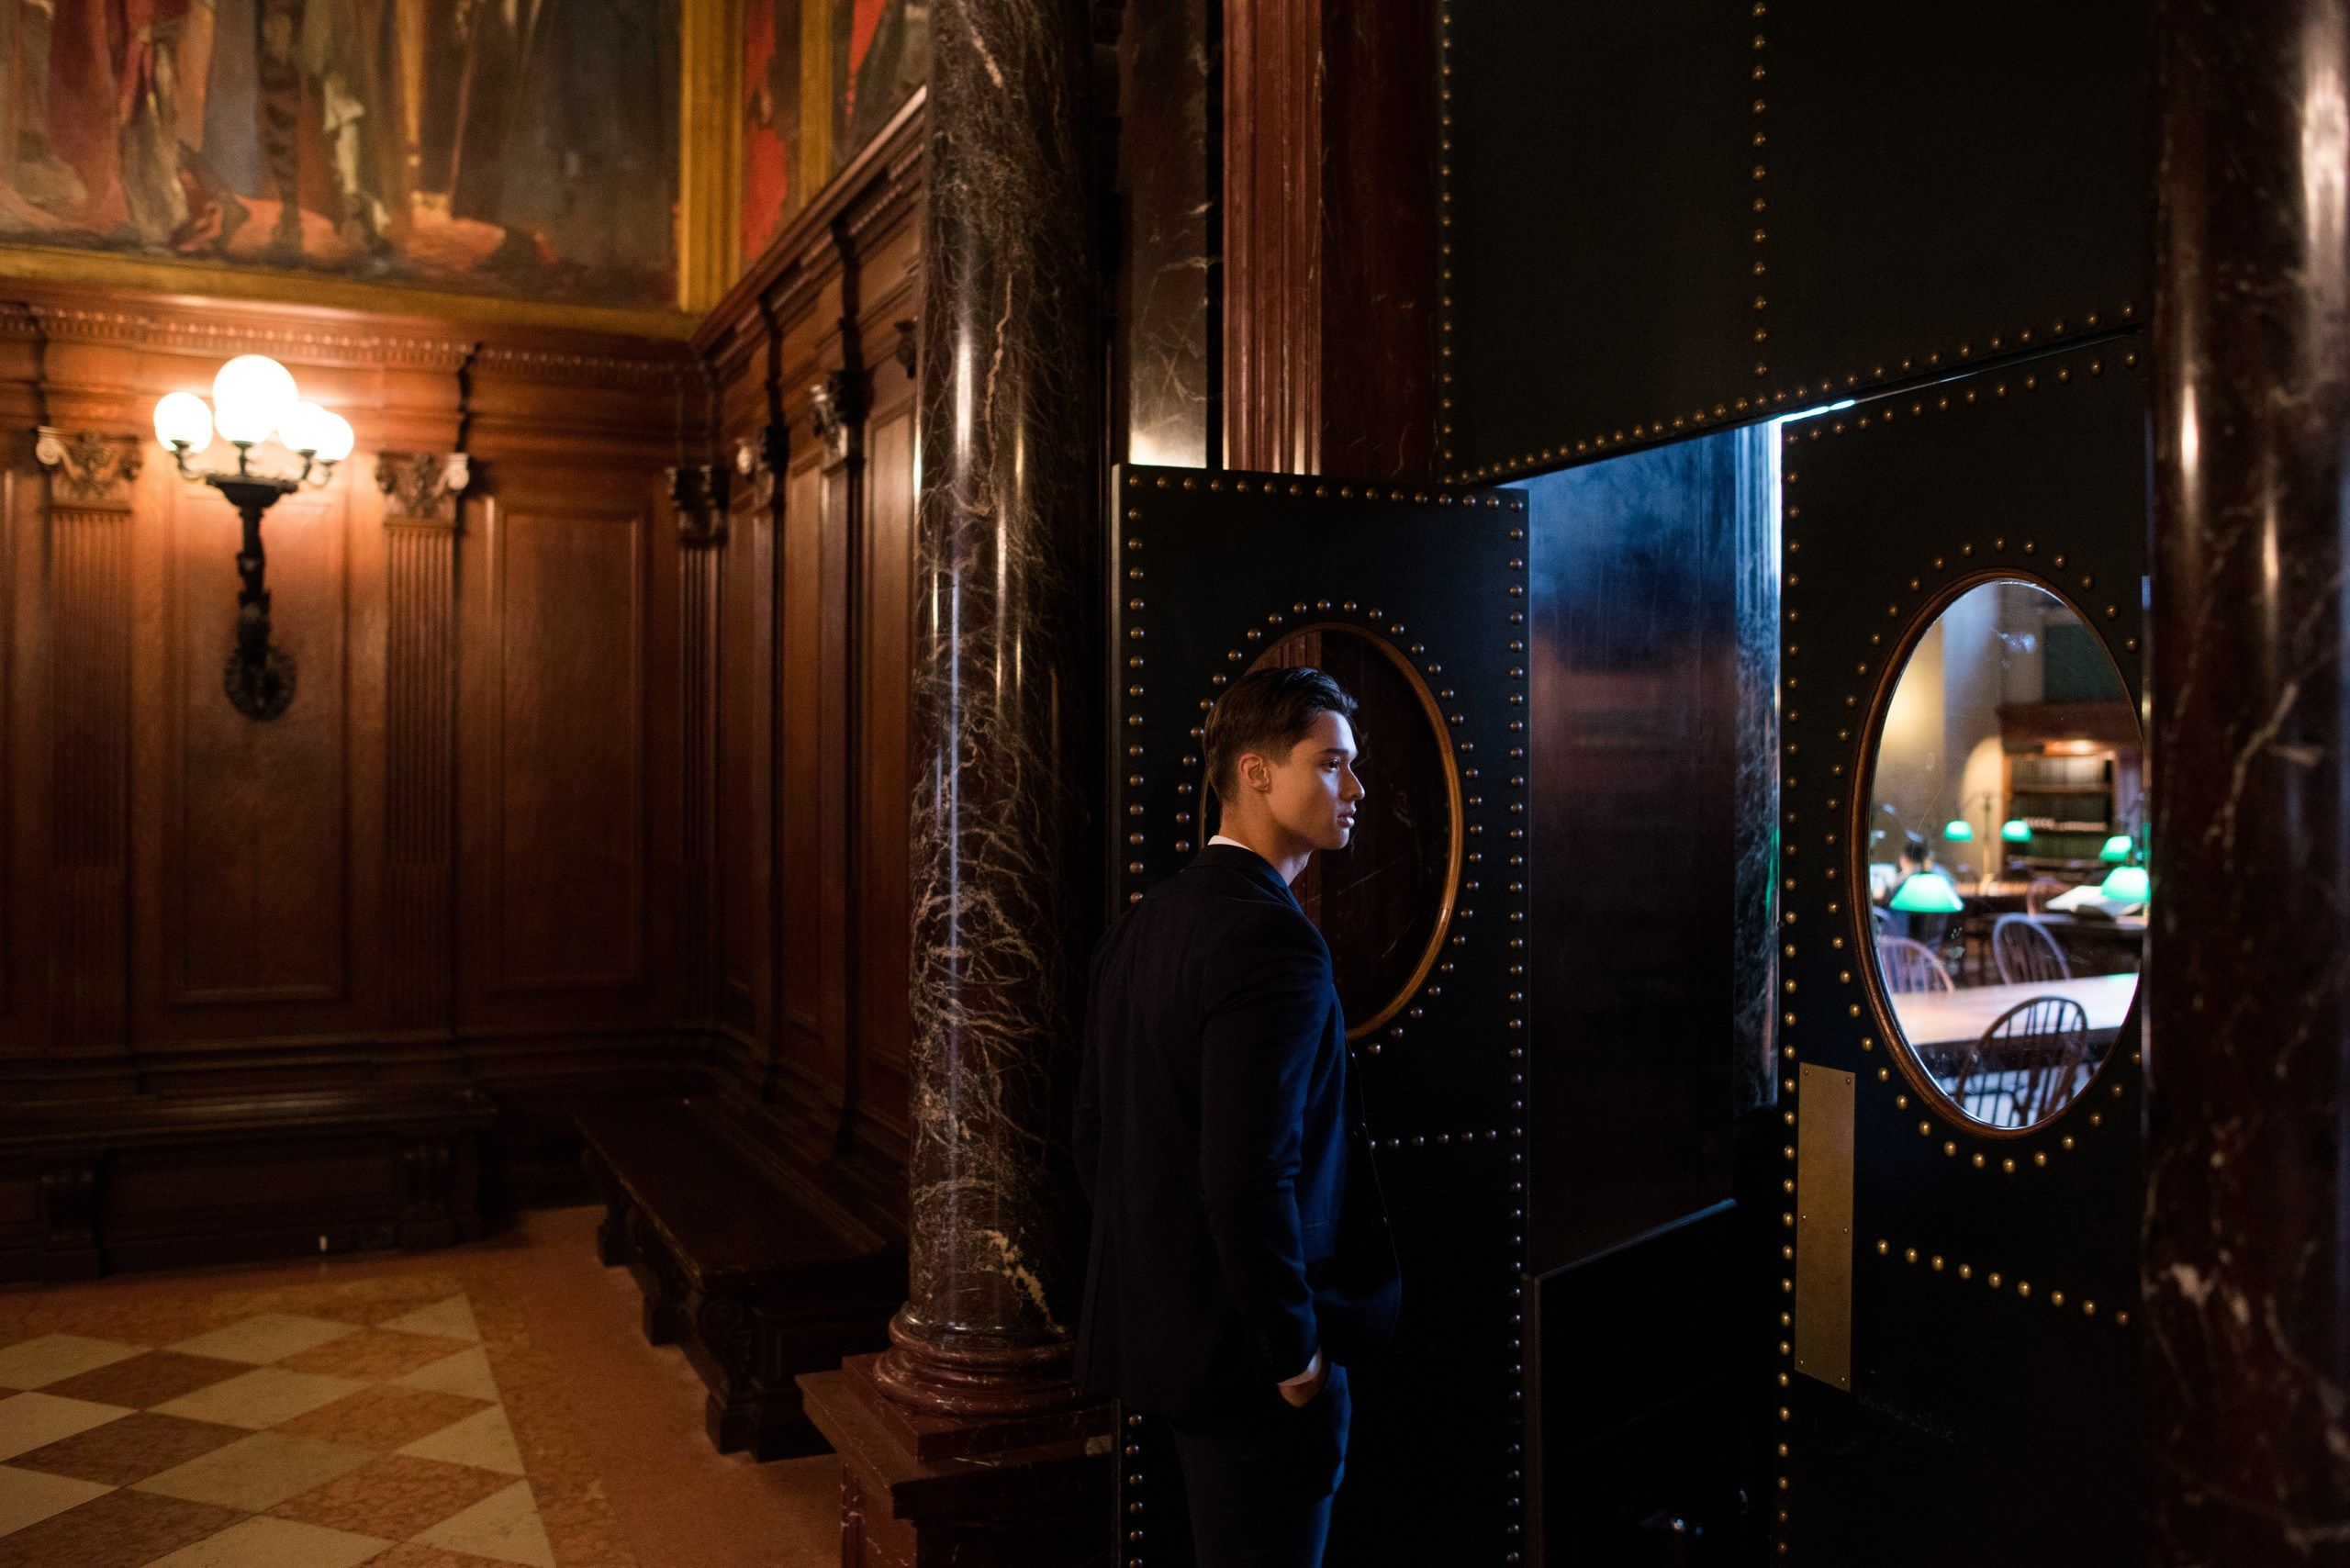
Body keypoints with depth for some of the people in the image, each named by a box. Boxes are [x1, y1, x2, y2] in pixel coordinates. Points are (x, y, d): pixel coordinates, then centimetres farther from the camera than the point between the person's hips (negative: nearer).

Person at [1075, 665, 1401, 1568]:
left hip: (1158, 1322, 9)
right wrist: (1298, 1355, -16)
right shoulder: (1275, 940, -21)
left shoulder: (1141, 924, 7)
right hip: (1250, 1353, -9)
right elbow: (1250, 1180, -28)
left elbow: (1093, 1139, 13)